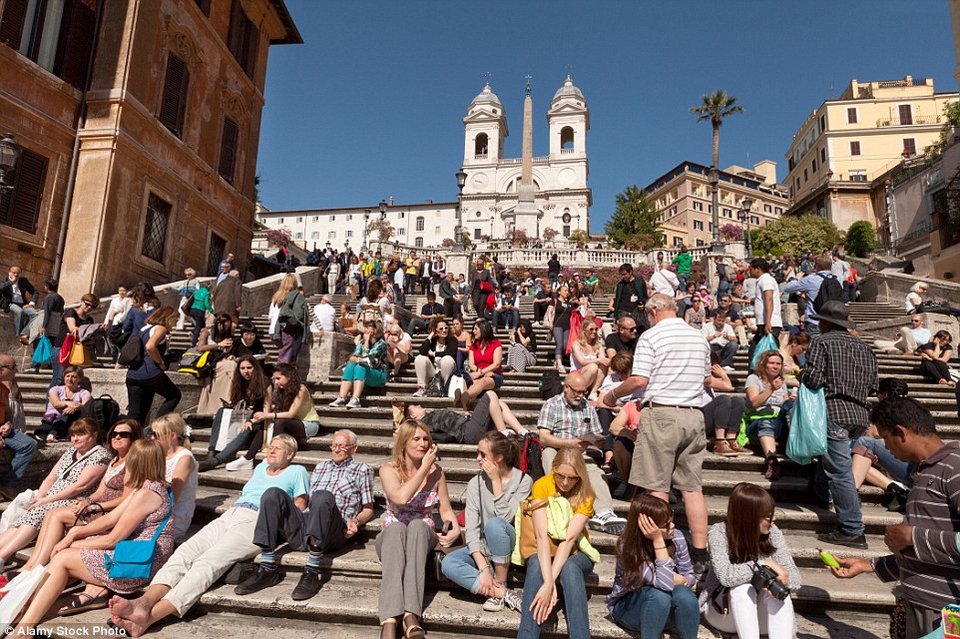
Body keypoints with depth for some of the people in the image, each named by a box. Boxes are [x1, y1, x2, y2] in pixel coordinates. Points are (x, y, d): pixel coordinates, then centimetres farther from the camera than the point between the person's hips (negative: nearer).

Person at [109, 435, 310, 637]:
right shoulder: (261, 467, 34)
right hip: (227, 516, 7)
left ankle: (150, 616, -46)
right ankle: (144, 602, -41)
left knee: (207, 562, -29)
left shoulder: (297, 472, 14)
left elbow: (300, 505, 8)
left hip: (255, 522, -7)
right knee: (184, 553, -21)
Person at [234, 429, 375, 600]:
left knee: (323, 496, -36)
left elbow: (368, 509, 14)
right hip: (304, 524, 5)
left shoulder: (362, 470, 18)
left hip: (333, 532, -4)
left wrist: (355, 521, -6)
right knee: (273, 494, -19)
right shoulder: (320, 467, 31)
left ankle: (311, 573, -34)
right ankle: (267, 569, -22)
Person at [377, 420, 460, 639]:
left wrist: (455, 529, -15)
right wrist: (424, 467, -18)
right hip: (391, 536, -1)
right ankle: (389, 619, -49)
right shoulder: (389, 469, -5)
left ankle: (411, 614, -47)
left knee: (417, 524, -35)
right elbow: (401, 497, -24)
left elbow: (446, 509, 7)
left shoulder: (436, 472, 2)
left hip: (423, 536, 1)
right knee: (396, 527, -38)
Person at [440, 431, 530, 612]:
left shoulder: (523, 481, -9)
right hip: (482, 548, 3)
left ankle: (500, 587, -18)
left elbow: (505, 517, -21)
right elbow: (471, 528, -10)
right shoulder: (475, 483, -3)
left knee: (494, 523, -35)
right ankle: (503, 594, -22)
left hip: (508, 547, -3)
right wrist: (483, 567, -22)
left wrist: (496, 481, -20)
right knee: (448, 564, -26)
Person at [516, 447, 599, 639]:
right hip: (543, 552, 0)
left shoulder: (585, 494, -16)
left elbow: (569, 539, -26)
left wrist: (549, 582, -36)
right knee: (536, 565, -35)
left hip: (575, 553, 0)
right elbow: (542, 536, -27)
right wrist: (548, 582, -38)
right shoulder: (541, 486, -19)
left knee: (569, 568, -35)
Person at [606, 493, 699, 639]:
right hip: (628, 607, -4)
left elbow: (690, 577, 0)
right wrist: (658, 540, -37)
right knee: (660, 594, -34)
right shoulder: (628, 547, -28)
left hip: (666, 609, 4)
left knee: (684, 595, -29)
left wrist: (681, 580, -22)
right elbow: (664, 583, -35)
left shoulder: (676, 537, -13)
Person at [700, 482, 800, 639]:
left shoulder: (772, 532, -9)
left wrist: (776, 579, -33)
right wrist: (765, 564, -32)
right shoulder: (719, 533, -20)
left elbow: (795, 579, -12)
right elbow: (726, 576, -33)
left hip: (761, 614, 3)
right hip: (722, 610, -3)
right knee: (743, 588, -34)